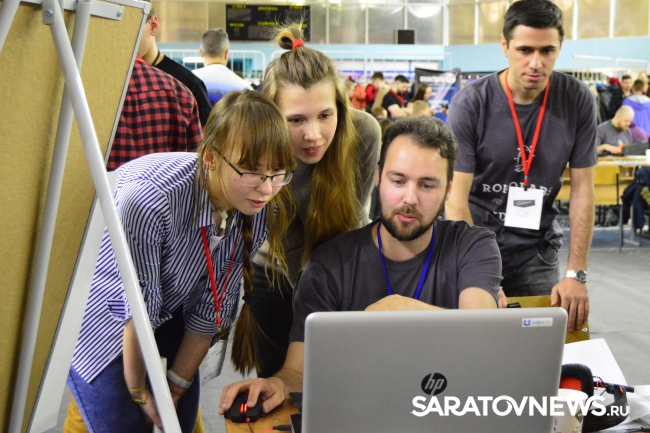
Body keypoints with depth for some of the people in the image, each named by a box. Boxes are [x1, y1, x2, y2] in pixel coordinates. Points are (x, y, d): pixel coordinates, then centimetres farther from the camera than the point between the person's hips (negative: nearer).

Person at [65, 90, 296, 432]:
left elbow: (212, 305, -10)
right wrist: (138, 391, -12)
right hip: (99, 313, -5)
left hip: (168, 317, 5)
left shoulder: (262, 209, -18)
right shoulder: (150, 198, -37)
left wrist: (177, 387, -1)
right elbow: (139, 306, -25)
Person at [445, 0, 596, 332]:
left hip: (537, 248, 2)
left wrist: (576, 275, -9)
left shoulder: (578, 101, -7)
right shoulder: (470, 103, -14)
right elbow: (456, 199, -17)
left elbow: (583, 190, -3)